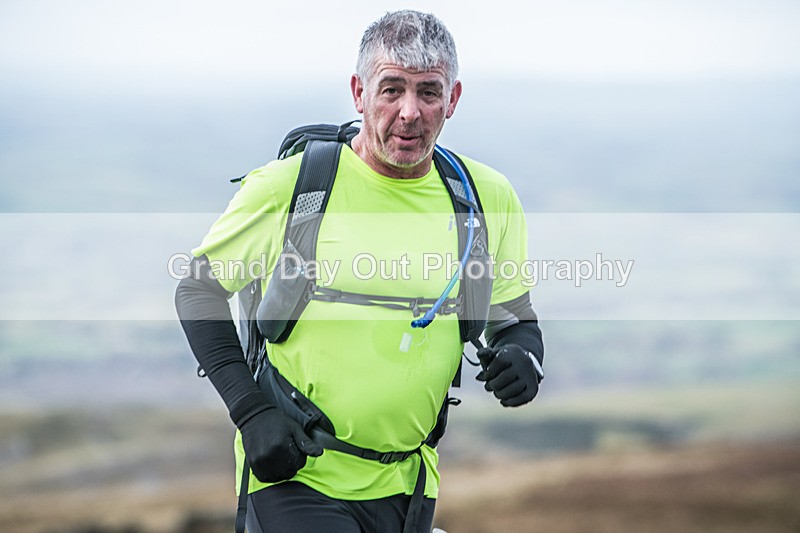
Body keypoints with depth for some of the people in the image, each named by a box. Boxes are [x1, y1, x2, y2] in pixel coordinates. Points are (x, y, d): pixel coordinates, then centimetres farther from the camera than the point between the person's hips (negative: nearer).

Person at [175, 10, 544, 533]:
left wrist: (522, 357, -10)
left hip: (407, 488, 4)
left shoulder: (489, 198, 2)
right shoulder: (289, 184, -8)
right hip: (297, 479, -4)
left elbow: (516, 321, 14)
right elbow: (198, 290, 0)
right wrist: (252, 411, -10)